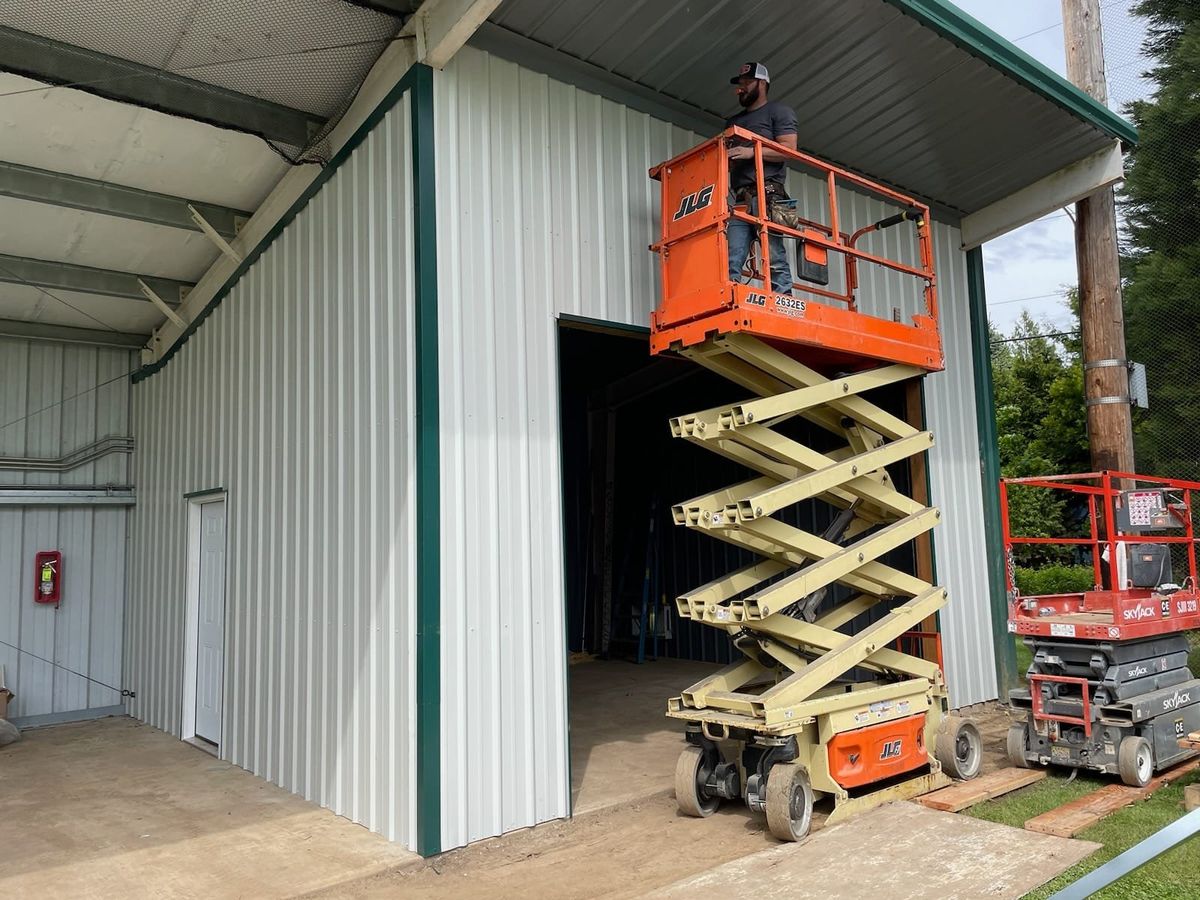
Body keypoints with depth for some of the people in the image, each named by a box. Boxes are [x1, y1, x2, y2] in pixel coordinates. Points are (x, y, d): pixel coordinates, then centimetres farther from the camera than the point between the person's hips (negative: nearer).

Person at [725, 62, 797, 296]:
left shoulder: (779, 112, 12)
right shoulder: (734, 122, 32)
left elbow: (788, 149, -3)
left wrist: (752, 152, -12)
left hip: (767, 196, -6)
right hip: (740, 199, 6)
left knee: (775, 257, -14)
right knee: (731, 261, -10)